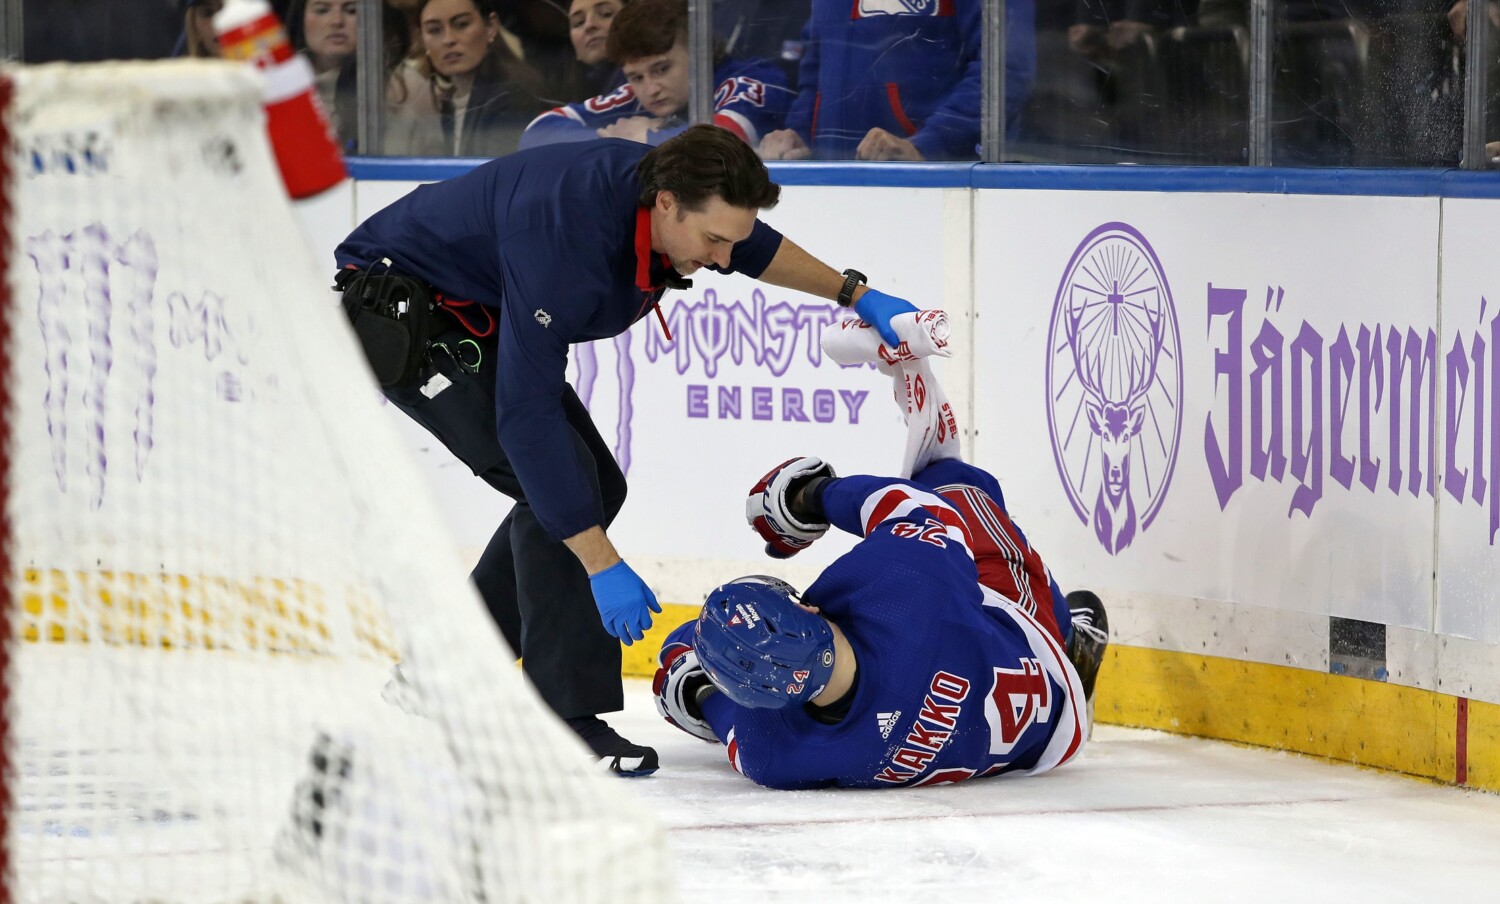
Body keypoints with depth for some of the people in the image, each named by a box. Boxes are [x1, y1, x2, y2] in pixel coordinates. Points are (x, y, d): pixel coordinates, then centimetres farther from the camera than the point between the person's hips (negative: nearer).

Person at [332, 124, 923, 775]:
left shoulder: (666, 184, -14)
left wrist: (855, 294, 11)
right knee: (554, 477, -20)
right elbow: (526, 417, -38)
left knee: (593, 484, 10)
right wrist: (603, 566, -37)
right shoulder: (563, 238, -39)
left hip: (476, 315, 10)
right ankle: (565, 719, -17)